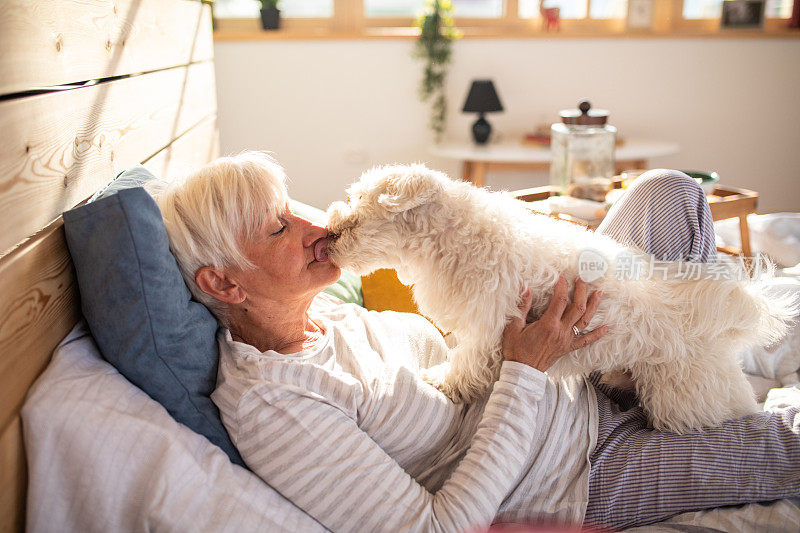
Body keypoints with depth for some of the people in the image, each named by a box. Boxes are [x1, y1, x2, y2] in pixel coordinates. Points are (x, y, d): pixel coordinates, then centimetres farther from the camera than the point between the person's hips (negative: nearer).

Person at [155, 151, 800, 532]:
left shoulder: (314, 307, -2)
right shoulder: (266, 403, -29)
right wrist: (524, 371, -27)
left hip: (576, 381, 8)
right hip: (586, 478, -8)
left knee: (670, 192, 8)